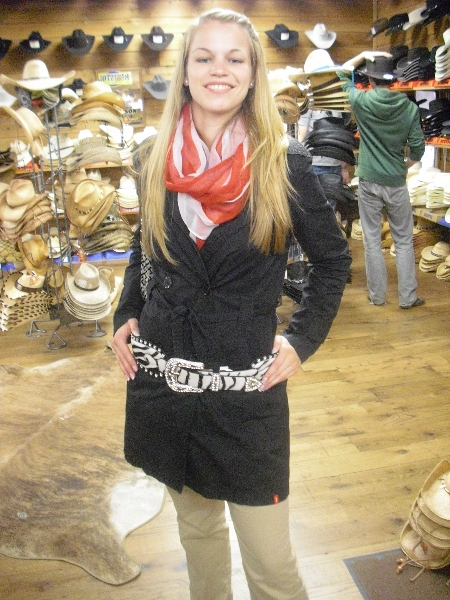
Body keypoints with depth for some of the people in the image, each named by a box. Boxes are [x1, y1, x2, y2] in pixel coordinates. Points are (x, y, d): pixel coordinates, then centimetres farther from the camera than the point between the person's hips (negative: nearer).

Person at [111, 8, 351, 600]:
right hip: (162, 376, 4)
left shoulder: (284, 161, -8)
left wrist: (302, 339, -5)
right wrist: (126, 316, 6)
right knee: (195, 524, 23)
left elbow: (333, 258, 3)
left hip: (246, 385, -3)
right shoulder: (155, 158, 1)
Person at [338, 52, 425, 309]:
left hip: (369, 182, 0)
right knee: (404, 241, 9)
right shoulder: (409, 107, -4)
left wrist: (365, 55, 15)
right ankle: (408, 297, 13)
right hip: (396, 182, 1)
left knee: (372, 241, 8)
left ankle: (377, 295, 15)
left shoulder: (361, 101, -6)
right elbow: (418, 148, 0)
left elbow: (343, 73, 13)